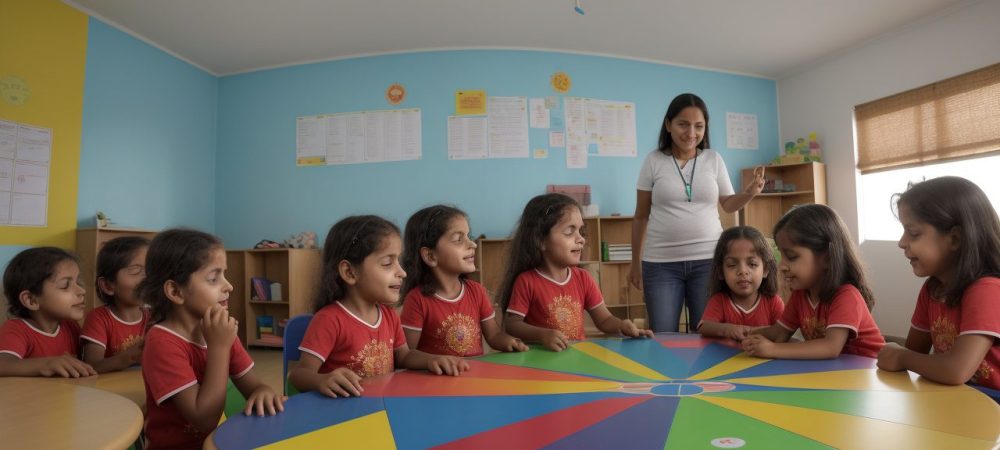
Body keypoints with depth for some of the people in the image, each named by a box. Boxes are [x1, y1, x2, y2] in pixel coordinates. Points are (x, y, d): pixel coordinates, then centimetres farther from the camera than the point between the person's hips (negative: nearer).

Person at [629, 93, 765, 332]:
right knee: (662, 337, 6)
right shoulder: (653, 160, 0)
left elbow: (728, 205, 15)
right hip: (661, 262, -1)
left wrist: (750, 192, -7)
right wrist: (635, 263, 6)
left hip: (708, 259, 2)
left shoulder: (714, 159, 5)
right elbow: (641, 216, 5)